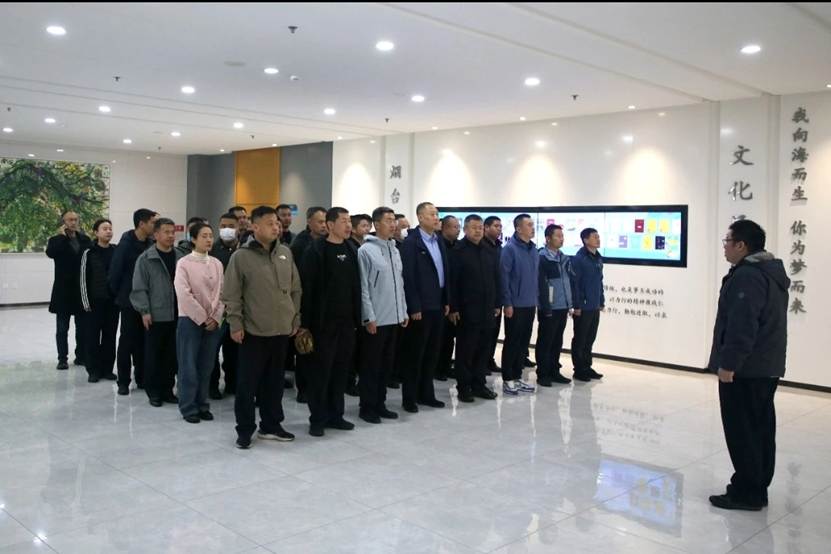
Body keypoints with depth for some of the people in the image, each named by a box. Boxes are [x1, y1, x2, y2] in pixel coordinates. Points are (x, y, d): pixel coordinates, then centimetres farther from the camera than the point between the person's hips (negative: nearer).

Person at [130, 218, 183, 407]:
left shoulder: (180, 257, 7)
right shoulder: (146, 259, -5)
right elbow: (139, 288, -6)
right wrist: (144, 311, -11)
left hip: (176, 315, 4)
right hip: (155, 316, -4)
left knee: (172, 355, 10)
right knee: (153, 355, 5)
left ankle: (167, 389, 22)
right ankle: (153, 391, 16)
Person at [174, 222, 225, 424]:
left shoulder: (217, 264, 7)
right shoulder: (184, 262, -6)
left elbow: (221, 293, 6)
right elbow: (184, 295, -13)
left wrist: (215, 317, -6)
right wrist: (202, 317, -12)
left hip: (213, 322, 4)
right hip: (190, 320, -4)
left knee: (206, 366, 9)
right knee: (189, 365, 1)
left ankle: (202, 405, 18)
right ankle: (188, 408, 10)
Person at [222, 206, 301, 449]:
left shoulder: (285, 253, 7)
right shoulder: (241, 256, -7)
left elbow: (295, 289, 13)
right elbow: (231, 295, -6)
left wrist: (295, 319, 11)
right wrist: (236, 324, -10)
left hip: (281, 329, 5)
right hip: (253, 330, -4)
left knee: (274, 381, 13)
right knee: (248, 383, 2)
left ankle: (270, 425, 26)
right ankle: (245, 429, 15)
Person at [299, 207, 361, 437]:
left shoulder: (351, 251, 9)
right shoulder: (316, 251, -8)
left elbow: (356, 286, 12)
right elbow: (307, 287, -11)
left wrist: (357, 318, 8)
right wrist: (306, 322, -15)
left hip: (346, 321, 5)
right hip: (324, 321, -5)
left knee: (341, 369, 11)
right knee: (321, 370, 2)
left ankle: (335, 415, 22)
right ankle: (317, 419, 12)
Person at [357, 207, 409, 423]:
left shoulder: (394, 250, 12)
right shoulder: (366, 250, -9)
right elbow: (363, 287, -12)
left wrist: (404, 312, 11)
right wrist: (369, 317, -15)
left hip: (393, 318, 7)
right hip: (375, 320, -7)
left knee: (386, 363, 13)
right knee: (371, 364, 3)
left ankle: (380, 404, 24)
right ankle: (367, 407, 13)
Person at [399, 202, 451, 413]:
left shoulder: (439, 241, 11)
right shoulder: (411, 242, -11)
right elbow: (408, 277, -15)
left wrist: (447, 301, 11)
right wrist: (414, 307, -17)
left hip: (438, 305, 7)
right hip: (420, 307, -7)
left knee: (432, 352, 13)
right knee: (414, 353, 2)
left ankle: (426, 393, 24)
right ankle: (409, 397, 13)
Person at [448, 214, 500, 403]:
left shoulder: (490, 252, 12)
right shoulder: (457, 251, -6)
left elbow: (496, 279, 16)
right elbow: (452, 282, -10)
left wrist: (497, 304, 11)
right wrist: (453, 308, -13)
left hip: (487, 309, 5)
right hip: (466, 310, -5)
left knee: (483, 349, 10)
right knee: (465, 349, 3)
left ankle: (479, 384, 20)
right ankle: (463, 387, 11)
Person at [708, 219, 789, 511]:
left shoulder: (747, 276, -19)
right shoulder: (772, 271, 15)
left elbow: (742, 325, -26)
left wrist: (728, 363, -22)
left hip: (744, 370, -10)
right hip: (767, 366, 10)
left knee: (742, 430, -3)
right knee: (760, 428, 14)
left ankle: (746, 492, 2)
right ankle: (757, 488, 23)